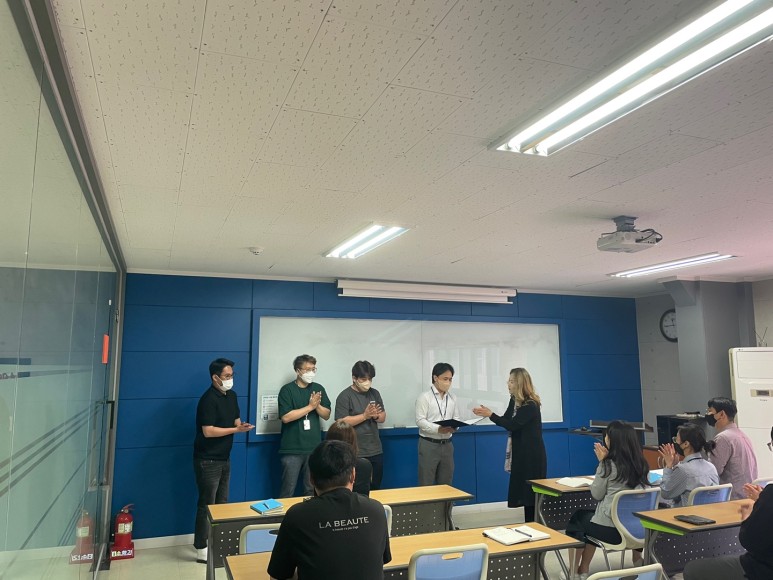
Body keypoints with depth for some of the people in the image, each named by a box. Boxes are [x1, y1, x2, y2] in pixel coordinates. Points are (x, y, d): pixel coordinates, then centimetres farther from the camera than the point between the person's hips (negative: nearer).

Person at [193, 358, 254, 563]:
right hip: (207, 460, -8)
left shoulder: (231, 395, 7)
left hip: (224, 458, 8)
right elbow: (208, 431, -24)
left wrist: (242, 425, -8)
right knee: (207, 504, -1)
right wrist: (236, 430, -22)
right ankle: (202, 550, 8)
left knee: (222, 502, 16)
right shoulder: (208, 399, -20)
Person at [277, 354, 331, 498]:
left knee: (312, 490, 13)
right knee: (288, 490, 4)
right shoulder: (287, 390, -6)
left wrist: (317, 405, -12)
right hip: (292, 449, -4)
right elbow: (286, 417, -17)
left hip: (314, 448, 4)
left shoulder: (318, 389, 8)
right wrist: (310, 406, -16)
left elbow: (326, 415, 8)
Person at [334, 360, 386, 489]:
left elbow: (383, 417, 12)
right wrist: (365, 416, -21)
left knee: (376, 489, 14)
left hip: (376, 451, 6)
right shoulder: (345, 396, -9)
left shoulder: (374, 393, 9)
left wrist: (375, 415, -11)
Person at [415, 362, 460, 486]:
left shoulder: (451, 398, 9)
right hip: (429, 444, -5)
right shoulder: (425, 397, -9)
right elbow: (420, 421, -14)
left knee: (446, 483, 13)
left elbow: (456, 417, 12)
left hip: (447, 444, 6)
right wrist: (438, 429, -26)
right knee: (427, 484, 2)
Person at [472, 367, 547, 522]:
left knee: (532, 491, -2)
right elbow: (507, 421, 7)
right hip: (521, 452, 8)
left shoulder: (531, 405, -19)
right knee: (524, 489, 12)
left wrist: (490, 415, -23)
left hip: (532, 455, -8)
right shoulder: (514, 400, 6)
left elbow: (513, 425, -23)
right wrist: (487, 413, -6)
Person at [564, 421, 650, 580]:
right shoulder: (641, 464, 0)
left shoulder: (608, 465, -18)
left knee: (577, 518, 22)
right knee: (589, 516, 31)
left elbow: (596, 494, -6)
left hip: (611, 528, -5)